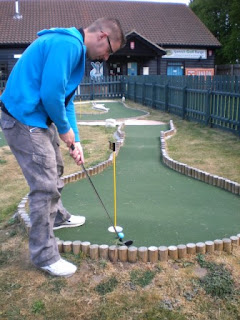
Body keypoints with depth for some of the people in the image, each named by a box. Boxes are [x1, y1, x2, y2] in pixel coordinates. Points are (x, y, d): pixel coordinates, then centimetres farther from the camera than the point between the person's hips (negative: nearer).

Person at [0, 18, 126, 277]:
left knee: (53, 168, 25)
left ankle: (57, 216, 48)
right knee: (45, 185, -7)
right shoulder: (67, 44, -19)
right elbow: (51, 93, -26)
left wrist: (74, 140, 10)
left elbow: (65, 98, 15)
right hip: (24, 120, -11)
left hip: (38, 117, 11)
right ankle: (44, 256, 8)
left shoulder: (73, 47, 14)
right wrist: (65, 129, -9)